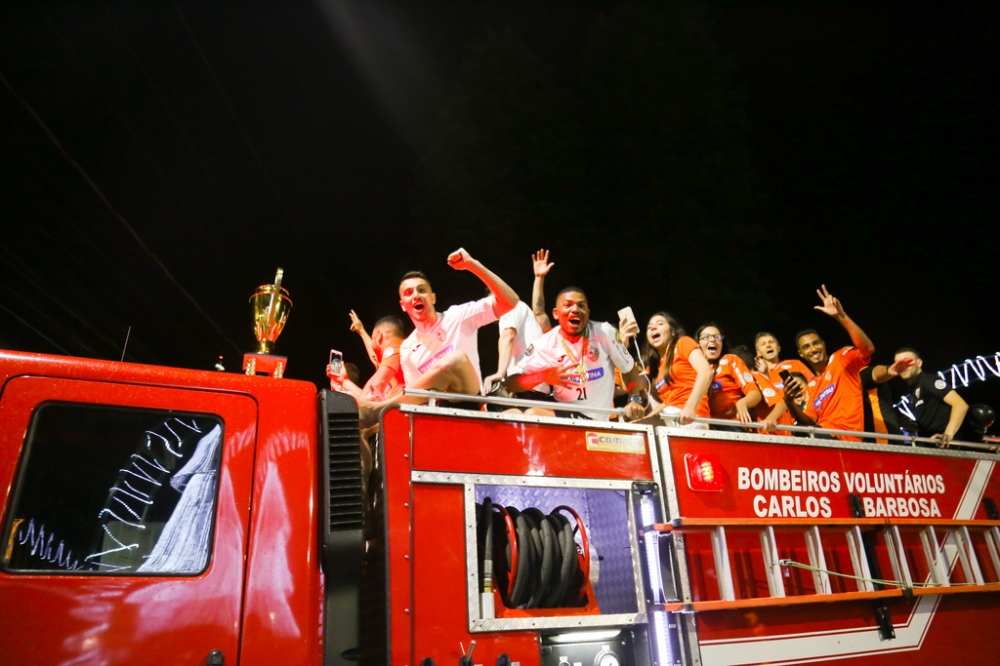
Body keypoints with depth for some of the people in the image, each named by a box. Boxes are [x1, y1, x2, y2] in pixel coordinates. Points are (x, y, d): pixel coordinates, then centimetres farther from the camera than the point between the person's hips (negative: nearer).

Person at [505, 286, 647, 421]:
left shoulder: (605, 333, -9)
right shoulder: (545, 344, -8)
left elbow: (630, 369, 5)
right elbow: (510, 384, -11)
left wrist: (636, 400, -11)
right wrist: (543, 376, -29)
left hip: (595, 419, -2)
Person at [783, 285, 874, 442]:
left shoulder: (842, 359, 5)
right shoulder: (810, 385, 20)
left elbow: (868, 348, -15)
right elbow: (810, 423, 13)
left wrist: (841, 316, -23)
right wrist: (790, 403, -7)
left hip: (844, 438, -6)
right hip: (821, 437, 6)